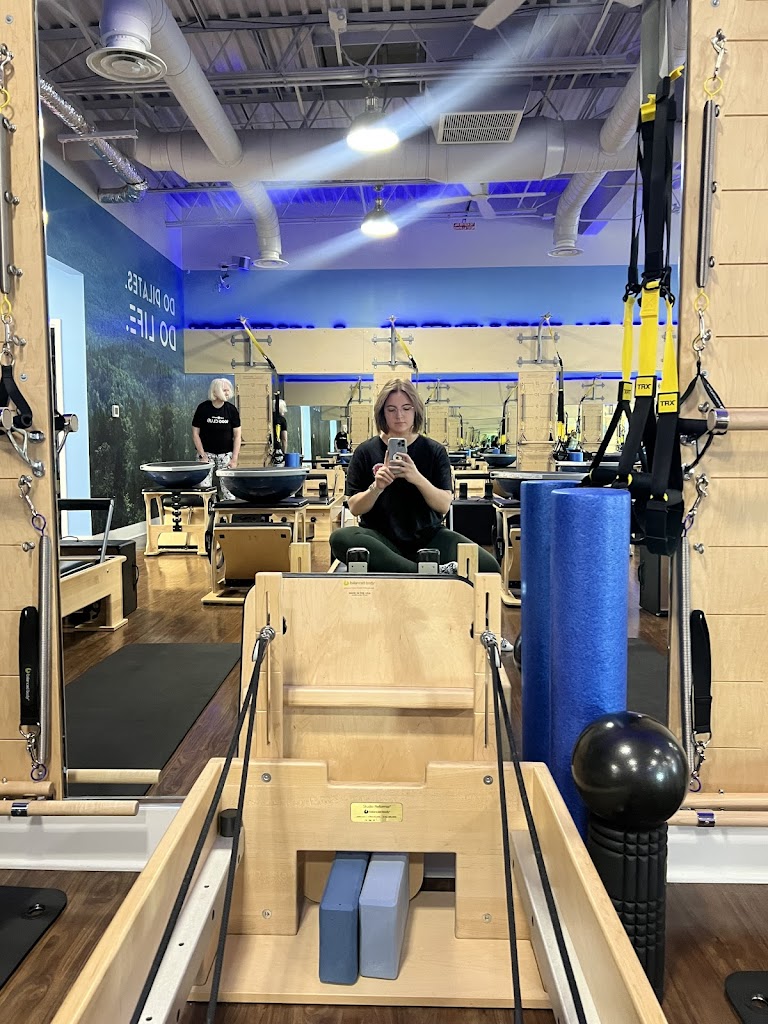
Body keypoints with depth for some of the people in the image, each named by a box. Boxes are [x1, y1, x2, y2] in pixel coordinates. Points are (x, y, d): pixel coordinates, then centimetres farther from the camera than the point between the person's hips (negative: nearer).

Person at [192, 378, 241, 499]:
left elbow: (237, 435, 0)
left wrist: (234, 459, -6)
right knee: (204, 487, -6)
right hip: (206, 453, -1)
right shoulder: (203, 408, -7)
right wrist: (202, 456, -7)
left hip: (226, 454, 1)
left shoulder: (231, 409, -3)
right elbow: (195, 433, -2)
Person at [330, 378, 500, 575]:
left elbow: (444, 505, -3)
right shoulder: (365, 451, 5)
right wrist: (376, 487, -18)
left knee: (489, 566, -25)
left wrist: (418, 479, -21)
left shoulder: (435, 451, 6)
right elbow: (354, 508, 2)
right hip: (381, 538, 1)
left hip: (428, 536, 0)